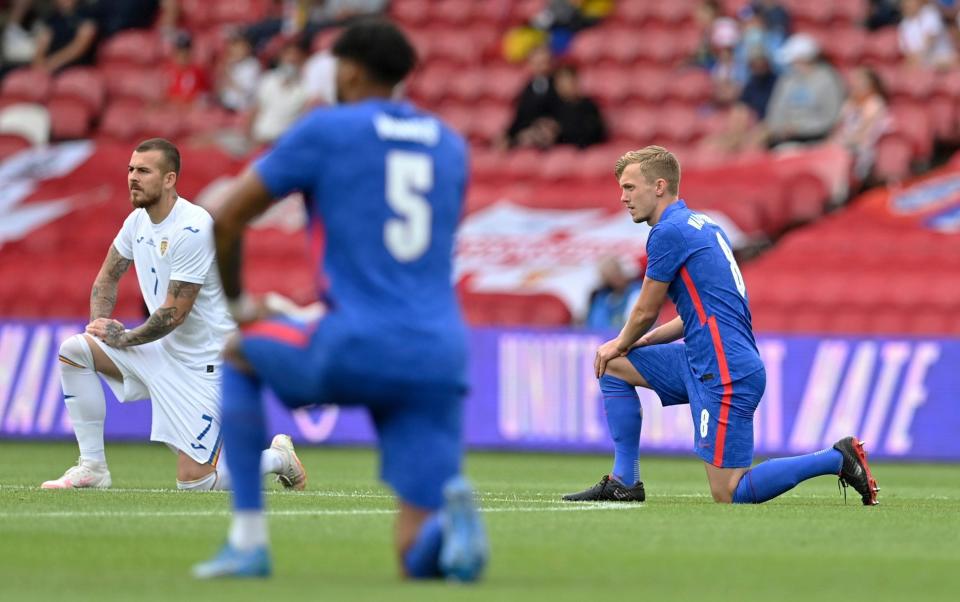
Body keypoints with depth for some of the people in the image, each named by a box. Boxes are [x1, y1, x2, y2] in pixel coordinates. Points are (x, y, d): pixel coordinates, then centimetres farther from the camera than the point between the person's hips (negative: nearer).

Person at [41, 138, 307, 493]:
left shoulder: (193, 229, -24)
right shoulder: (138, 220, 3)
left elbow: (173, 314, -23)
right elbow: (108, 277, 18)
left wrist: (122, 338, -10)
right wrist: (99, 321, 0)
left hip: (202, 363, -8)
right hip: (161, 349, 8)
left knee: (194, 481, -12)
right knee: (73, 350, -6)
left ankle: (276, 457, 17)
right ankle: (92, 468, 0)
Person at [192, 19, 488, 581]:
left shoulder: (324, 129, 4)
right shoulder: (449, 144, 19)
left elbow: (226, 221, 6)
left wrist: (237, 300, 24)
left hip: (355, 350, -4)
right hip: (442, 360, 4)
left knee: (238, 355, 29)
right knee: (420, 556, 7)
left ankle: (248, 539, 18)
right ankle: (451, 507, -31)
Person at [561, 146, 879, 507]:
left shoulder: (669, 231, -13)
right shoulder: (700, 224, 16)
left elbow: (646, 311, -5)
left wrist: (622, 343, 15)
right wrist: (641, 341, 16)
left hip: (727, 374, -10)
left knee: (730, 495, -8)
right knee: (612, 366, 16)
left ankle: (837, 459, -4)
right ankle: (624, 481, 16)